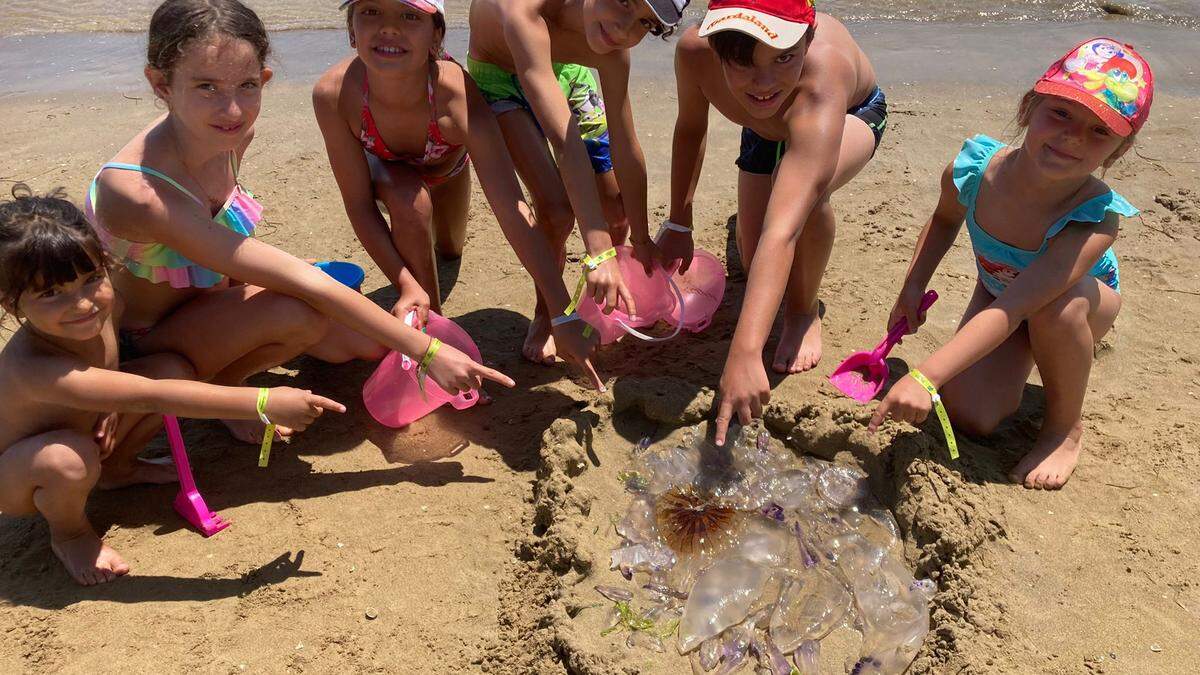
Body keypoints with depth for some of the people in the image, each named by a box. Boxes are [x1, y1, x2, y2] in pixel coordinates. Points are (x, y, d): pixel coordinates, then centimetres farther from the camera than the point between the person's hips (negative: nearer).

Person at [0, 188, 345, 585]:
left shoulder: (105, 305, -20)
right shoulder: (36, 369, -41)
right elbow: (151, 397, -49)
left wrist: (114, 403, -13)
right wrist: (263, 403, -56)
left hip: (85, 432, 6)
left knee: (173, 368, -12)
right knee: (69, 459, -41)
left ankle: (115, 468, 11)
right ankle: (67, 533, -5)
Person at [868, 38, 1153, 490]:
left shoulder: (1095, 221, -40)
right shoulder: (973, 169, -29)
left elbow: (1011, 309, -48)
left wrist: (925, 377, -56)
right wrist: (912, 288, -11)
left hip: (1085, 301, -3)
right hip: (997, 289, 3)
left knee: (1057, 306, -42)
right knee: (969, 417, -14)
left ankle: (1066, 428, -12)